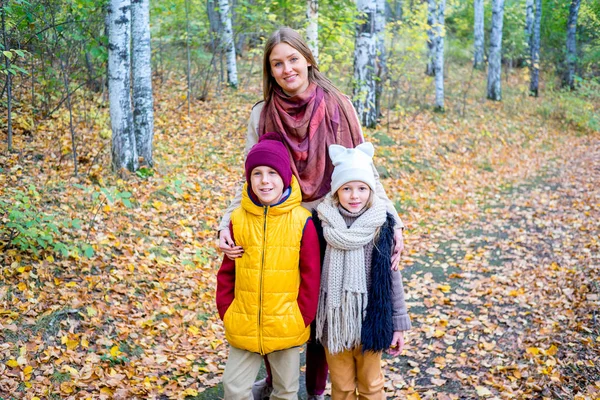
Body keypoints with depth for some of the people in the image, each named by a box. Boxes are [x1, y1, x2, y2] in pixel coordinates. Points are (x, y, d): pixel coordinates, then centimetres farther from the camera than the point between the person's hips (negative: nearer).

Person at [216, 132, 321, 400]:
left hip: (286, 328, -1)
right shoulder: (238, 219, -5)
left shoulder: (302, 221, -11)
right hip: (243, 328, 2)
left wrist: (303, 316, -7)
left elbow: (311, 275, -6)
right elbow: (226, 272, 3)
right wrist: (226, 312, 0)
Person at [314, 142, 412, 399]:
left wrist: (398, 323, 0)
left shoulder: (382, 224, -8)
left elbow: (391, 275, -2)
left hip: (371, 316, 0)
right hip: (335, 317, 1)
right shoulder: (323, 222, -8)